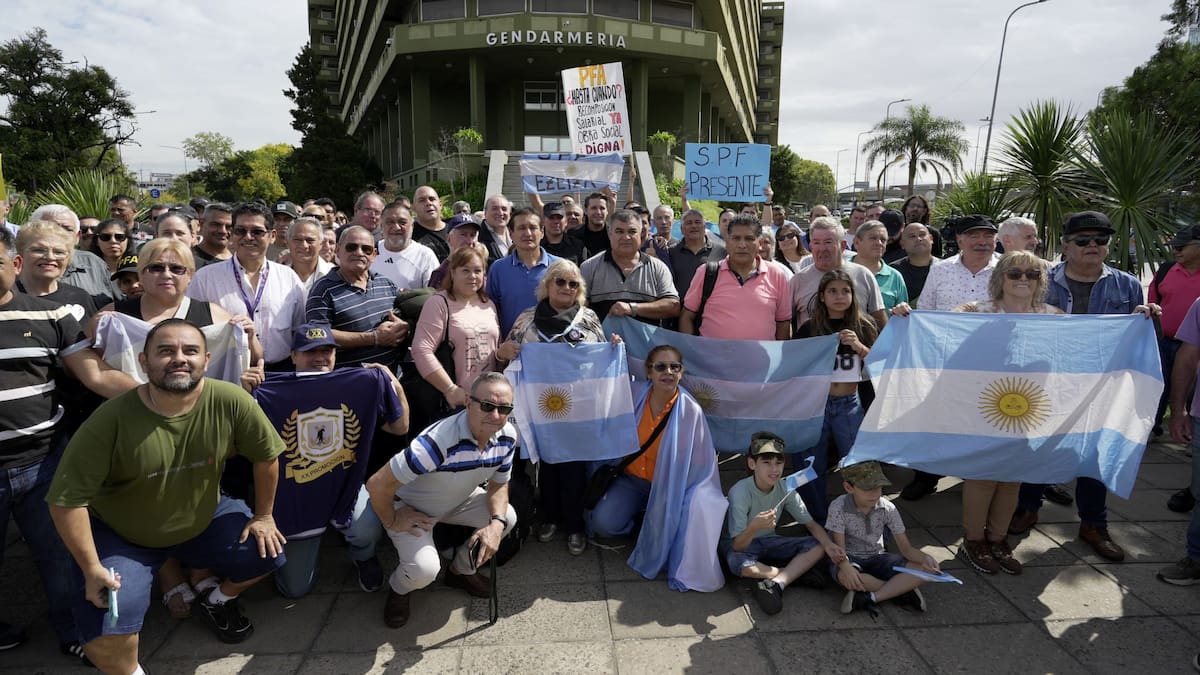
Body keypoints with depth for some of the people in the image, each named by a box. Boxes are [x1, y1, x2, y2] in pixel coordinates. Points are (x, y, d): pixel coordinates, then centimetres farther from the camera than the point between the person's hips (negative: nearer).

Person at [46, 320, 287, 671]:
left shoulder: (230, 401, -25)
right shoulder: (112, 419, -28)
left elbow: (266, 456, -9)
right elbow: (67, 498, -20)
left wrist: (263, 516, -1)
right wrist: (93, 569, -18)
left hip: (205, 518, 2)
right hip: (120, 533, -2)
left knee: (269, 552, -9)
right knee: (104, 626, -18)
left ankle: (218, 599, 24)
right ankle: (129, 671, 17)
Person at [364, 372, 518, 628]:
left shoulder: (507, 436, -19)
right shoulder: (440, 440, -41)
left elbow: (498, 485, -3)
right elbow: (377, 485, -35)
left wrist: (497, 523, -22)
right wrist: (392, 522, -17)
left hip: (458, 501, 6)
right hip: (411, 508, -6)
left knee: (508, 517, -10)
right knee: (425, 569, -27)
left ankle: (461, 570, 17)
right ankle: (399, 588, 13)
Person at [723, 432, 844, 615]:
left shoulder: (785, 489, -11)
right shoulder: (740, 492, -27)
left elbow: (811, 524, -4)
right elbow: (737, 546, -30)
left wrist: (828, 544, -25)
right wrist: (754, 527, -51)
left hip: (768, 541, 5)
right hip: (741, 545, -5)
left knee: (818, 546, -14)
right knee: (737, 563, -40)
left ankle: (775, 584, -25)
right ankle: (797, 572, -15)